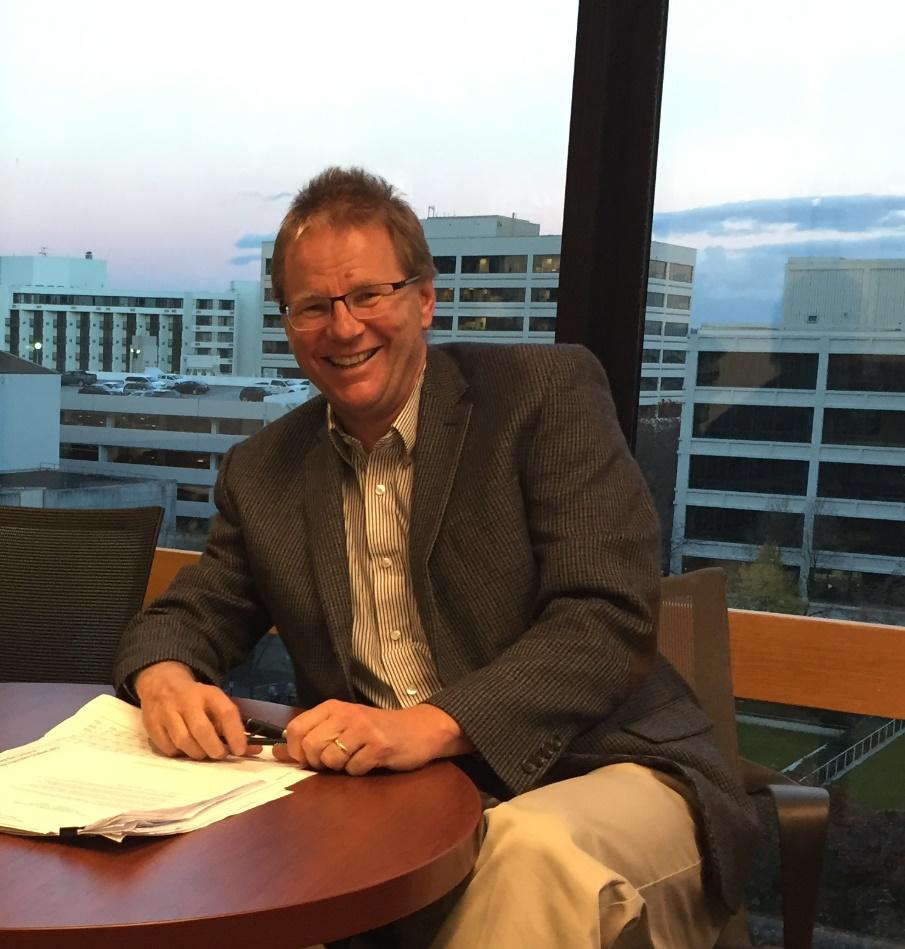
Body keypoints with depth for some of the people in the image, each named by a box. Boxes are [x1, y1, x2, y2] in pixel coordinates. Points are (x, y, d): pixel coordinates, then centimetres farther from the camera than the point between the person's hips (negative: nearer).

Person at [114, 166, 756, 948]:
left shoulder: (547, 391, -5)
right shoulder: (262, 472, 11)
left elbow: (609, 618, -14)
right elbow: (191, 616, 15)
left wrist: (431, 725, -28)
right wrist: (165, 679, -11)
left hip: (593, 776, -4)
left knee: (537, 852, -36)